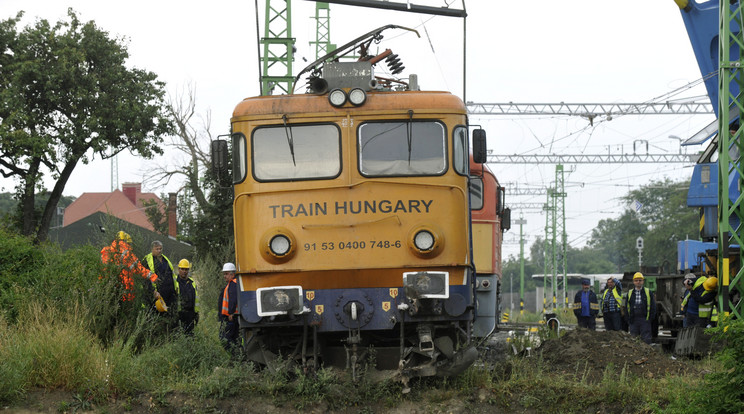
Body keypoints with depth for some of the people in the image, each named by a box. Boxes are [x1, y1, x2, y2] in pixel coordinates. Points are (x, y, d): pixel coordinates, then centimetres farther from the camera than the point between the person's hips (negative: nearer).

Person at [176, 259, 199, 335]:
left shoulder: (192, 283, 15)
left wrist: (196, 313, 17)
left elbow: (196, 298, 20)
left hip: (190, 314, 5)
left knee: (189, 334, 3)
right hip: (177, 314, -5)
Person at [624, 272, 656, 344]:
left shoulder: (648, 292, 5)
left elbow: (653, 307, 4)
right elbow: (626, 307, 12)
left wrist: (650, 319, -4)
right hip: (633, 321, 2)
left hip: (645, 320, -2)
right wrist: (629, 319, 2)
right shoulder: (630, 293, 11)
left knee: (646, 340, -4)